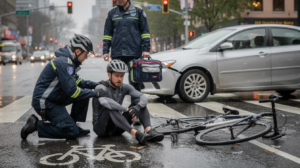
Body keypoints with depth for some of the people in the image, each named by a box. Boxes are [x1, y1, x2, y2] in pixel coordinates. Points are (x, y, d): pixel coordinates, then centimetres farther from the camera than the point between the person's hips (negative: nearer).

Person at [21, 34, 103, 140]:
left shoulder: (69, 61, 10)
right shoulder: (64, 63, -21)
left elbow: (76, 81, 23)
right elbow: (72, 91, -24)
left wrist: (94, 85, 9)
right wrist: (93, 93, -12)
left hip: (55, 98, 10)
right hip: (44, 102, -10)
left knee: (84, 96, 7)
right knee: (72, 133, -13)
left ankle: (72, 126, 12)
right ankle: (36, 125, -5)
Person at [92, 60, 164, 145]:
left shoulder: (124, 87, 2)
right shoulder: (101, 89, -14)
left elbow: (144, 97, -11)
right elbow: (105, 102, -39)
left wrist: (137, 107, -33)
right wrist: (127, 110, -37)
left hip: (117, 128, 6)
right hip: (101, 127, -5)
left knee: (139, 102, -10)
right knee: (110, 109, -37)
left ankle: (149, 131, -32)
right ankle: (135, 133, -49)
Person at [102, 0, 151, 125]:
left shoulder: (138, 12, 7)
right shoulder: (112, 13, 12)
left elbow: (145, 32, 5)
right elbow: (107, 34, 14)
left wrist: (146, 49, -4)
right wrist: (105, 50, 5)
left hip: (134, 53, -2)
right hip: (117, 54, 2)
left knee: (135, 84, 0)